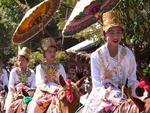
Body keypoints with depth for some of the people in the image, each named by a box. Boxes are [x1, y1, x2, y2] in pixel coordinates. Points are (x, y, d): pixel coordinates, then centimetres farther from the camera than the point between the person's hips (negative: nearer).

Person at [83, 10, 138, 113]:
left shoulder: (128, 54, -1)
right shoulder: (96, 56, -8)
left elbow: (132, 79, 7)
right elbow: (97, 85, -11)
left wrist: (129, 94, -12)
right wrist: (114, 96, -24)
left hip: (123, 94, 3)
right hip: (102, 95, -3)